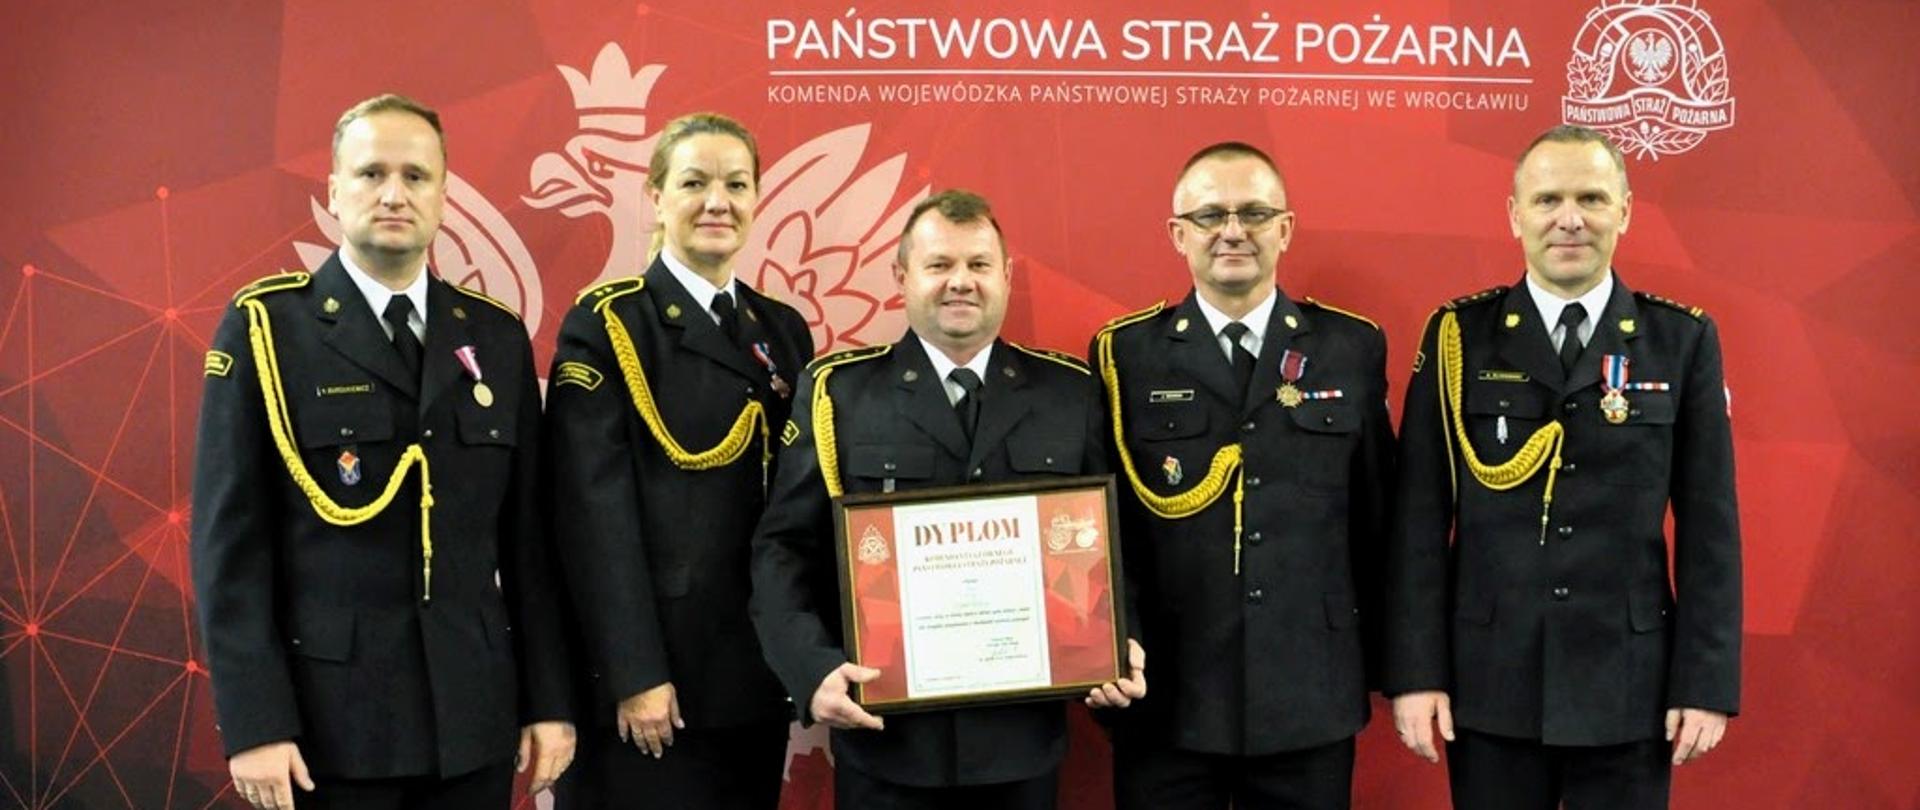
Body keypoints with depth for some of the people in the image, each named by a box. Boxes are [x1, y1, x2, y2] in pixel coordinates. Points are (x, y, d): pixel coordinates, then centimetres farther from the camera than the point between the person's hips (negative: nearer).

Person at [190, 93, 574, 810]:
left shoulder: (497, 338, 7)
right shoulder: (264, 328, -2)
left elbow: (528, 534, 6)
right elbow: (230, 539, -6)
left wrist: (548, 699, 3)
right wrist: (253, 723, -12)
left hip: (474, 716, 3)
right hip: (328, 717, -3)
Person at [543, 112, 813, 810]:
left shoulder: (785, 331, 11)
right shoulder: (605, 325, -6)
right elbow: (595, 515, -12)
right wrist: (634, 674, -17)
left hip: (760, 670, 6)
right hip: (651, 670, -5)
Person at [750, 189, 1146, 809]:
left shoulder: (1070, 393, 6)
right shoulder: (838, 391, 0)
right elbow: (784, 550, -2)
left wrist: (1121, 649, -6)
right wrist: (815, 669, -15)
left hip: (1023, 737, 2)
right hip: (885, 738, -1)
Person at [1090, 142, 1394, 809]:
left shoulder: (1352, 348, 4)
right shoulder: (1124, 354, 0)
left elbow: (1377, 517, 7)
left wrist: (1379, 657, 7)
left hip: (1312, 702, 1)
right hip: (1164, 701, -1)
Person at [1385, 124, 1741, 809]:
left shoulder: (1683, 340, 2)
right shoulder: (1460, 336, 0)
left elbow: (1708, 524, 2)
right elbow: (1420, 516, -2)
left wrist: (1707, 680, -3)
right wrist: (1415, 671, -6)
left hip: (1629, 686, 1)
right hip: (1487, 682, 0)